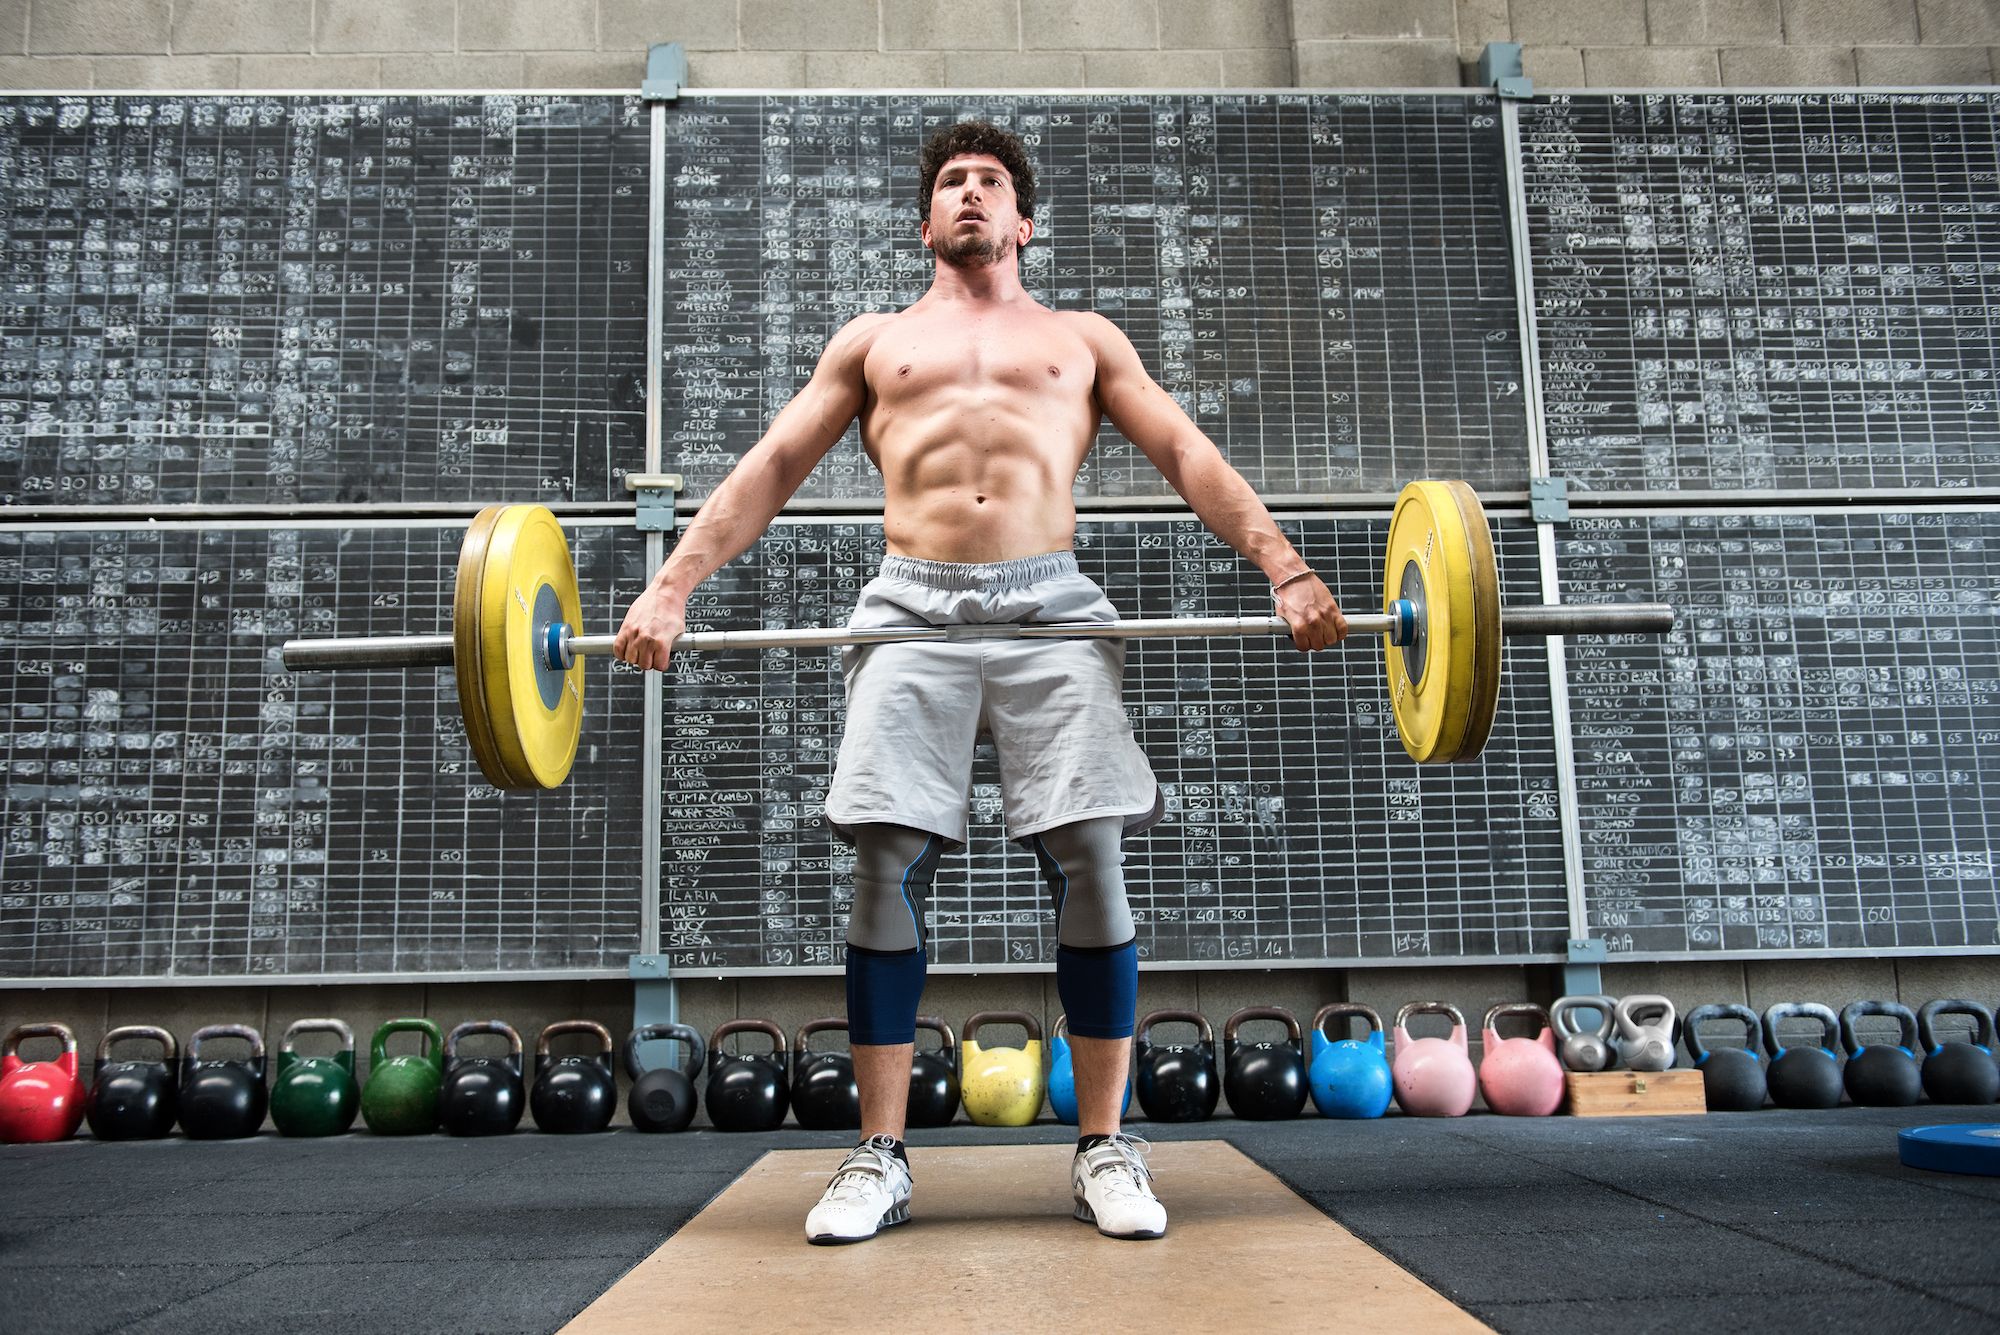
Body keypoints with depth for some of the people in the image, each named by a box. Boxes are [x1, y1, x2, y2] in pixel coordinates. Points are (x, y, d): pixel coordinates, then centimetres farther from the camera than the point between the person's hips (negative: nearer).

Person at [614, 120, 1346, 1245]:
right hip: (912, 610, 1)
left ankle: (1106, 1149, 1)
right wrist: (672, 587, 4)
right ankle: (881, 1159, 0)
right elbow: (774, 465, 17)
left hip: (1051, 608, 0)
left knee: (1091, 862, -11)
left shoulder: (1084, 337, 25)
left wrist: (1287, 569, -1)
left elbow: (1187, 453, 14)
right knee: (888, 865, -10)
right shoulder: (873, 341, 27)